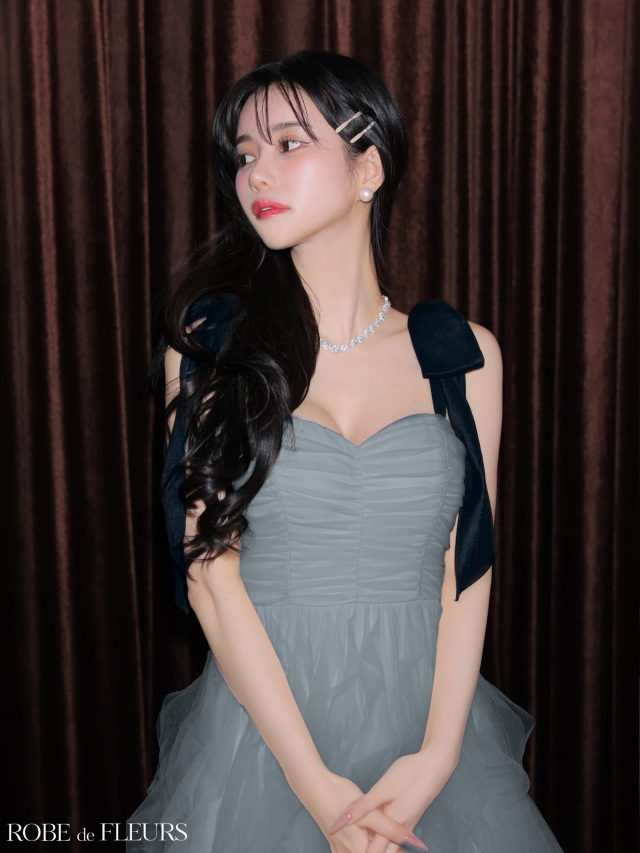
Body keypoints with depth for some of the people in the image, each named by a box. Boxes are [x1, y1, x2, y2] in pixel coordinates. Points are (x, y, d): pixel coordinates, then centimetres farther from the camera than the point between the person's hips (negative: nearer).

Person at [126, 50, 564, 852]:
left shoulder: (464, 354, 1)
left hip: (425, 714, 1)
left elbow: (467, 569, -1)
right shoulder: (208, 343, -3)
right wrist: (315, 785, -14)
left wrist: (437, 757, -13)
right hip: (259, 722, -1)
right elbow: (208, 570, -8)